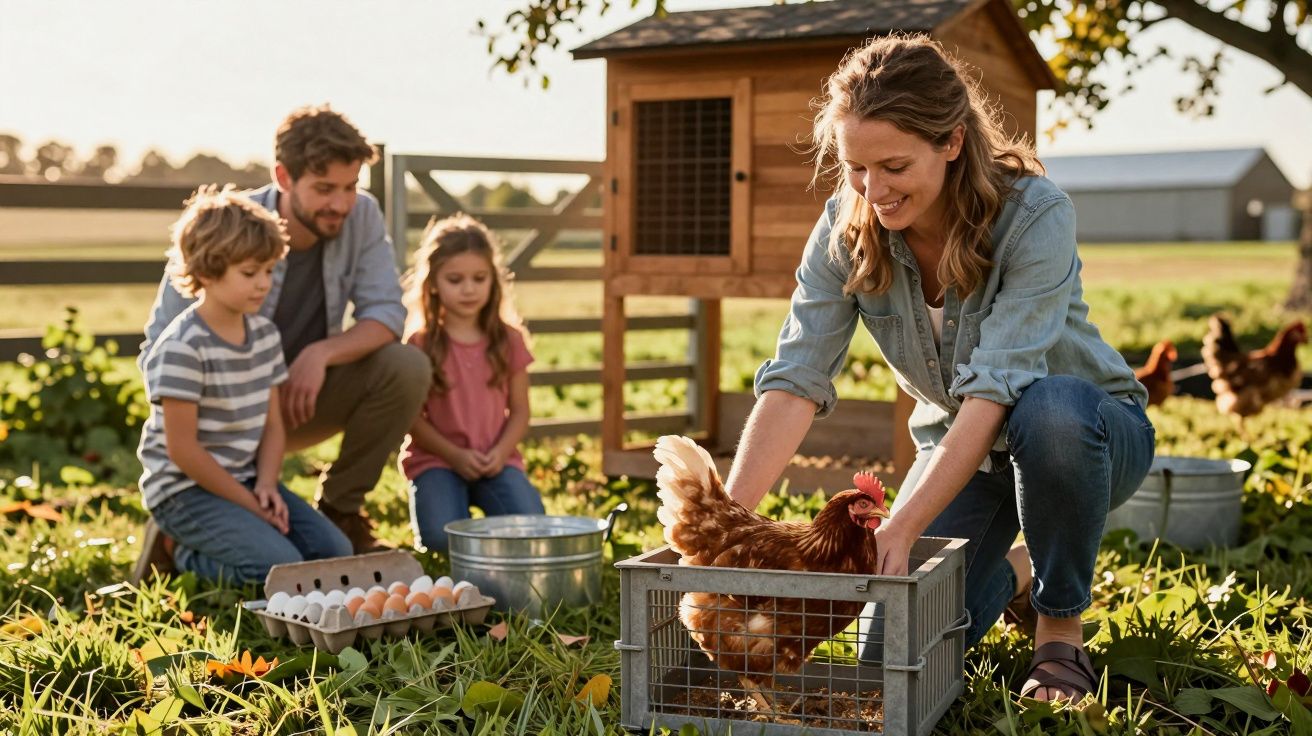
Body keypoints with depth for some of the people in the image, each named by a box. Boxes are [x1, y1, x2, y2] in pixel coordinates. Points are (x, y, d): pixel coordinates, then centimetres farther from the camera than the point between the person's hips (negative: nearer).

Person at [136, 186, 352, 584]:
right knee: (283, 567, -24)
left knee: (335, 552, -3)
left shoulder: (264, 334, 6)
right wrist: (248, 503, -15)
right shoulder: (182, 347, -19)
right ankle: (186, 555, 3)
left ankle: (203, 544, 12)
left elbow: (272, 424, 9)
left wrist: (266, 485, -8)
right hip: (185, 490, -8)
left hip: (244, 479, 8)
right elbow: (182, 449, -19)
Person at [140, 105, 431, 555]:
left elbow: (386, 313, -14)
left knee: (405, 367, -24)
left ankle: (339, 510, -5)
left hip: (304, 393, 4)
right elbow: (160, 347, -17)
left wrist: (322, 353, -33)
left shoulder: (362, 217, -11)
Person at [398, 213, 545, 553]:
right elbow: (413, 417, -4)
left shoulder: (509, 341, 5)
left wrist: (500, 453, -11)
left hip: (495, 460, 2)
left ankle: (486, 500, 8)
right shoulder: (421, 344, -2)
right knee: (443, 536, -28)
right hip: (437, 460, -2)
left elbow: (519, 411, 6)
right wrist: (455, 455, -15)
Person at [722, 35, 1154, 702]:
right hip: (958, 447, 4)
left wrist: (900, 530, -46)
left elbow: (994, 389, -36)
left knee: (1050, 410, -40)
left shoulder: (1035, 215, -27)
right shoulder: (846, 229, -15)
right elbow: (795, 381, -23)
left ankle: (1061, 628, -13)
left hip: (1090, 434, -3)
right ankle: (1013, 575, 20)